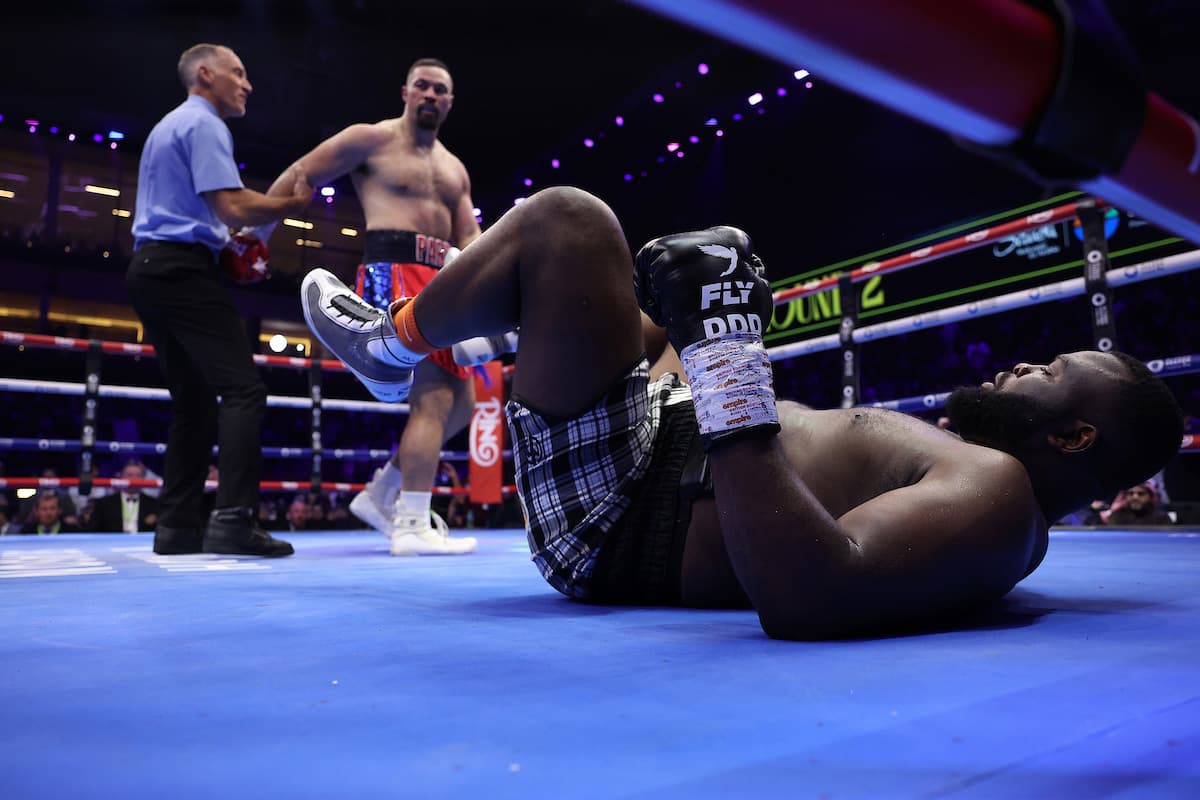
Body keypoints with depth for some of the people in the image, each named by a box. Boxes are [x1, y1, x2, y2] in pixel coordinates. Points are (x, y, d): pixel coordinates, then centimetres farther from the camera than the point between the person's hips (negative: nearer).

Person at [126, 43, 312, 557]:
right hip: (183, 269, -10)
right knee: (242, 388, -17)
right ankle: (233, 520, -25)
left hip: (151, 267, 10)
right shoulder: (204, 124, -4)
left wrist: (227, 248, 19)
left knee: (193, 400, 8)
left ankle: (178, 526, 6)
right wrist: (294, 203, -4)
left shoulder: (169, 126, 28)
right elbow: (232, 207, -16)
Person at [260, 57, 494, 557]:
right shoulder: (370, 140, 4)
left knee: (460, 404, 6)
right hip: (393, 276, -8)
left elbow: (470, 242, 16)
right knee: (434, 397, -18)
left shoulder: (455, 169, 22)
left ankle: (381, 494, 17)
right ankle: (412, 526, -14)